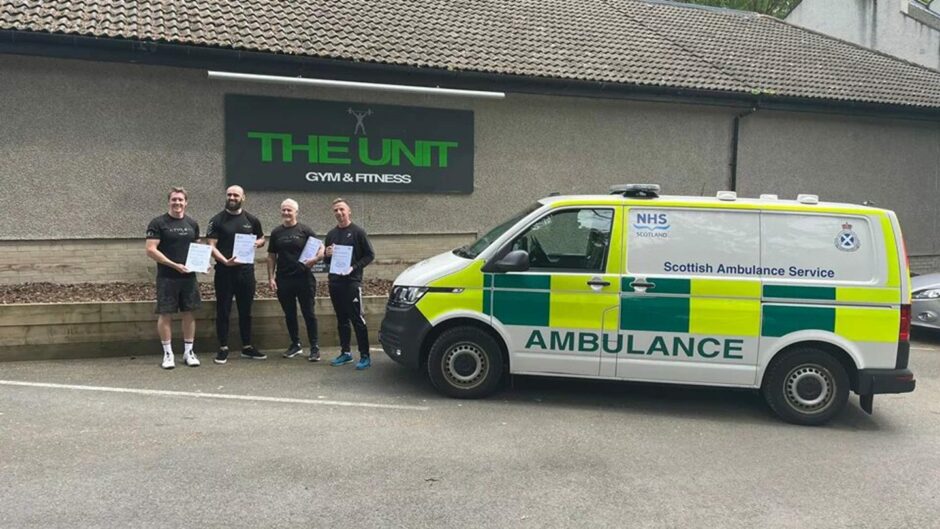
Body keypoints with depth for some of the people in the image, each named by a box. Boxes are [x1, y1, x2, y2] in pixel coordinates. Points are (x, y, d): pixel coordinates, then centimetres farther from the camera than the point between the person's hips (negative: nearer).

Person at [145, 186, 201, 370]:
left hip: (189, 277, 4)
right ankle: (168, 354, 10)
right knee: (165, 314, 0)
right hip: (167, 278, -4)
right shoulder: (158, 223, -4)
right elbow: (150, 250, -10)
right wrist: (174, 265, -18)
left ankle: (188, 352, 17)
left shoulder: (192, 224, 11)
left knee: (189, 313, 7)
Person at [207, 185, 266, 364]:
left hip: (246, 270, 3)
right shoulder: (217, 220, -1)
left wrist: (257, 243, -6)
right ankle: (223, 349, 11)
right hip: (224, 271, -2)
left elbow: (261, 239, 19)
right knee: (223, 311, 2)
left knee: (245, 310, 11)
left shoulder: (251, 220, 8)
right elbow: (211, 246, -7)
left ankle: (247, 347, 21)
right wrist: (224, 261, -24)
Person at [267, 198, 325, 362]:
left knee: (308, 313, 0)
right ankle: (295, 345, 24)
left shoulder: (305, 231, 0)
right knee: (289, 314, 11)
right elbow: (271, 256, 10)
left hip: (304, 278, -3)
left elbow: (320, 247, -1)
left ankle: (314, 347, 6)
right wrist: (271, 277, 2)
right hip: (283, 280, 3)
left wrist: (316, 258, -22)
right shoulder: (276, 232, 9)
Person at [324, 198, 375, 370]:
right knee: (342, 319, 12)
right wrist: (327, 255, -2)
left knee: (357, 319, -7)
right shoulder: (331, 234, 15)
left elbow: (370, 255, -4)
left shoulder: (358, 232, -2)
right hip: (334, 282, 6)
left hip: (352, 282, -6)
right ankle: (345, 352, 20)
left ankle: (365, 356, -4)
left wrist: (354, 267, -16)